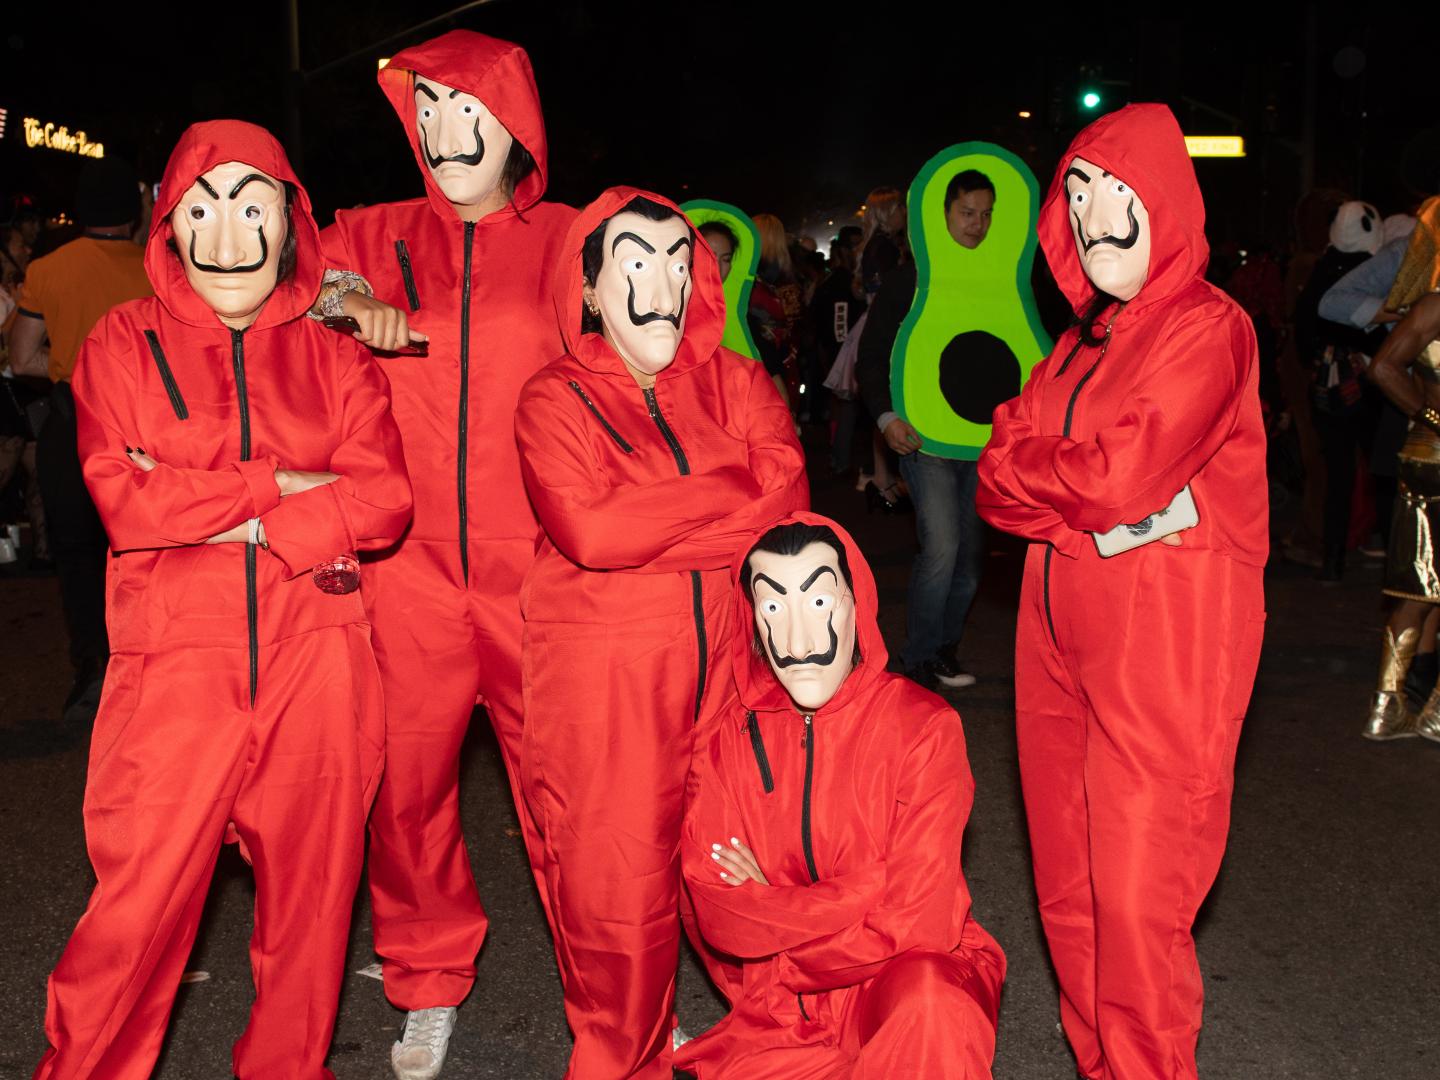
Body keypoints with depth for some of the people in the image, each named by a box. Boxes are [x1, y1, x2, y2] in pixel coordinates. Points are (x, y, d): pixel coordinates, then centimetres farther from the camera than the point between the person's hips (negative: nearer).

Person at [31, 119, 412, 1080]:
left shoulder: (332, 354, 11)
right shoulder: (126, 343, 7)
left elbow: (386, 498, -2)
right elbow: (121, 501, -7)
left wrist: (241, 523, -12)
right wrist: (281, 484, -7)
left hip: (316, 657, 2)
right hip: (177, 663, -1)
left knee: (312, 891, 9)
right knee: (139, 905, -1)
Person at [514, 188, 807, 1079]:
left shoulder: (734, 383, 11)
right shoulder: (556, 401, 0)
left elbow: (787, 494, -5)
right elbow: (589, 530, -17)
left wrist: (647, 518, -12)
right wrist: (726, 495, -9)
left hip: (727, 659, 3)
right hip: (606, 679, -2)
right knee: (617, 883, 3)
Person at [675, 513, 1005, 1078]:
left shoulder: (922, 725, -11)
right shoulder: (726, 734, -3)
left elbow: (917, 922, -16)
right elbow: (716, 914, -8)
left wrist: (768, 907, -8)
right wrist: (860, 893, -17)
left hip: (910, 975, -4)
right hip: (783, 1008, 4)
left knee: (930, 1006, -38)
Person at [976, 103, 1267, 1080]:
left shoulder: (1206, 328, -7)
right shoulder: (1083, 339, 16)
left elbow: (1120, 475, -18)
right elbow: (1001, 486, 9)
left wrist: (1020, 469, -1)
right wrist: (1080, 496, -10)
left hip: (1166, 642, -7)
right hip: (1063, 628, 7)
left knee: (1136, 892, -4)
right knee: (1069, 886, 12)